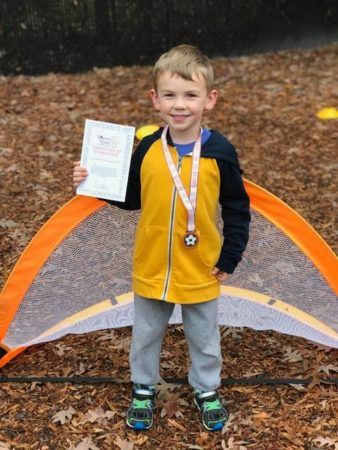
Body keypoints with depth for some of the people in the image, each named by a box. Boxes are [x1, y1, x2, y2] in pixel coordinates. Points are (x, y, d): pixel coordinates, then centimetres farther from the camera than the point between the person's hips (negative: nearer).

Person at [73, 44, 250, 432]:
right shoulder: (147, 148, -9)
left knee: (204, 337, 19)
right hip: (151, 268, 2)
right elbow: (130, 198, 3)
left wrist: (230, 257, -7)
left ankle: (206, 391, 43)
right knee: (145, 335, 20)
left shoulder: (220, 152, -14)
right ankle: (143, 389, 44)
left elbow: (237, 209, -6)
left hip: (200, 270, -1)